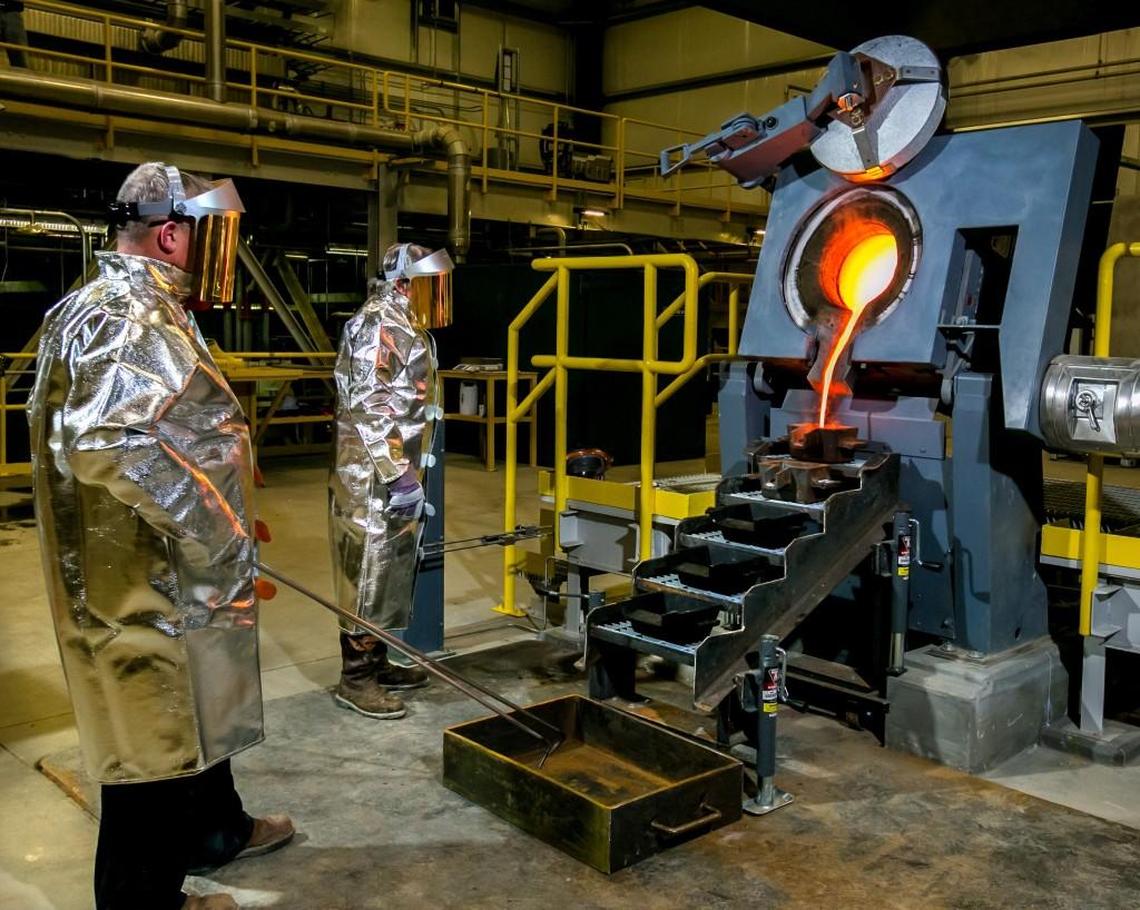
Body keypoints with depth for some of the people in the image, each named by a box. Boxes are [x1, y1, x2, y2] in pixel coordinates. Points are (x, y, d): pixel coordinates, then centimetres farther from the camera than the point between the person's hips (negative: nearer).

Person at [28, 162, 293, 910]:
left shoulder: (124, 309, 13)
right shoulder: (132, 322, -22)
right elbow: (114, 444, -37)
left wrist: (226, 523, 17)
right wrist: (221, 541, -29)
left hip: (173, 574, 11)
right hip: (154, 584, -11)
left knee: (196, 714, 26)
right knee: (155, 745, 6)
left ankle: (216, 830, 46)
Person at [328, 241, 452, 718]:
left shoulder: (406, 327, 15)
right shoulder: (378, 325, -14)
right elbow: (369, 408, -22)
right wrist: (398, 474, -24)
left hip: (399, 470, 10)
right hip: (374, 479, -10)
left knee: (391, 571, 15)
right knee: (368, 573, -3)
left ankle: (377, 662, 26)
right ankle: (355, 679, 6)